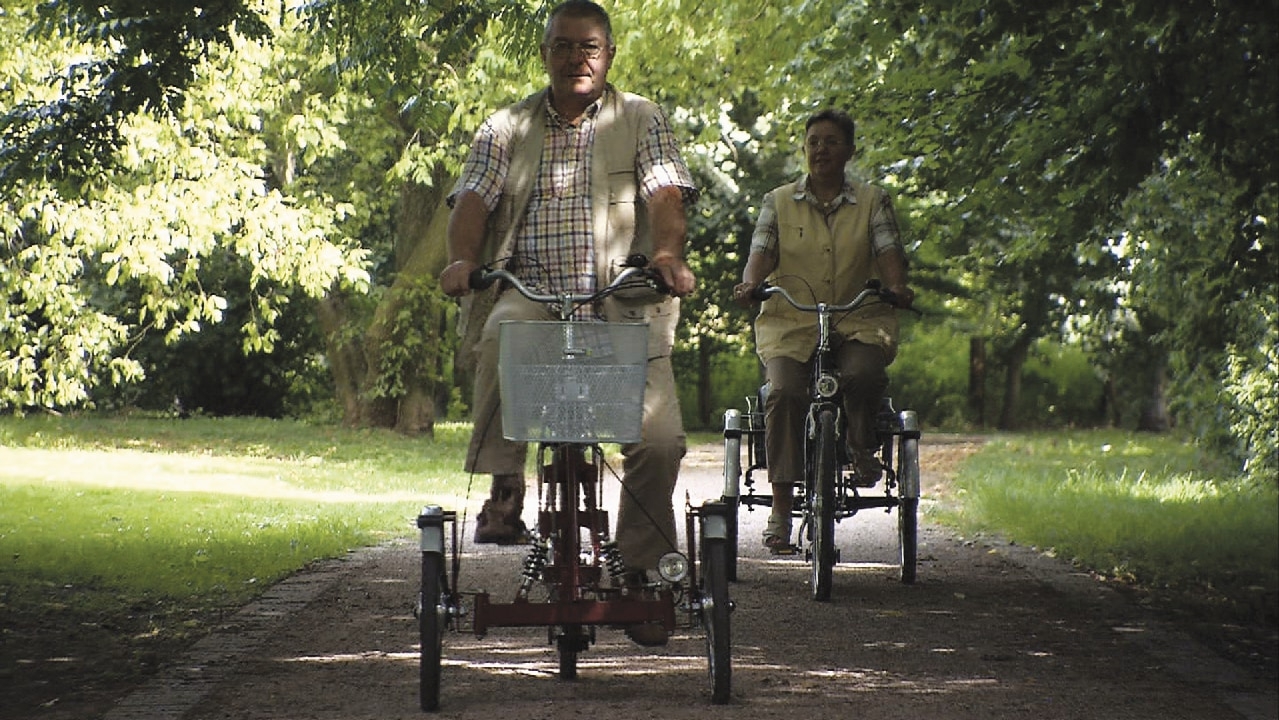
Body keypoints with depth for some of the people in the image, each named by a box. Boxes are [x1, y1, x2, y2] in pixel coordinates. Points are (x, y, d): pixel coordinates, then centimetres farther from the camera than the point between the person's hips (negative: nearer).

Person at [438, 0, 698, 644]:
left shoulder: (641, 120, 12)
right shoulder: (507, 128, 15)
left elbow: (665, 194, -2)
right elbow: (473, 199, 2)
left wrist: (667, 252, -23)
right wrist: (461, 258, -19)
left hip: (624, 306, 0)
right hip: (530, 298, 0)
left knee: (659, 439, -16)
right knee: (500, 335, -38)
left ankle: (637, 568, 4)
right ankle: (504, 489, -27)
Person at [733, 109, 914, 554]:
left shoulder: (872, 202, 13)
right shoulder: (779, 203, 14)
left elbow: (888, 253, 0)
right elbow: (762, 254, 1)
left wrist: (896, 285, -23)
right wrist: (750, 282, -22)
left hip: (858, 321, 0)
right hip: (790, 322, 0)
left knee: (864, 375, -34)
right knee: (784, 392, -28)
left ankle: (862, 448, -2)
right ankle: (781, 508, -24)